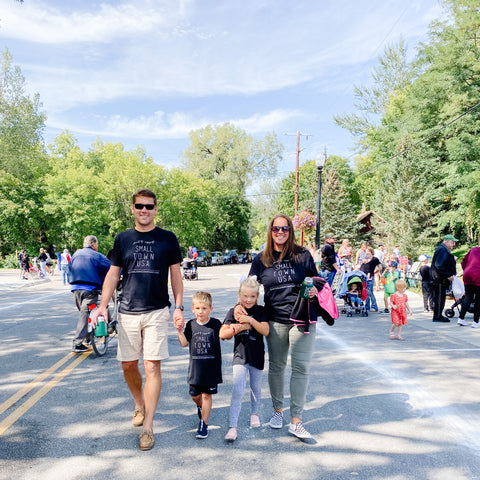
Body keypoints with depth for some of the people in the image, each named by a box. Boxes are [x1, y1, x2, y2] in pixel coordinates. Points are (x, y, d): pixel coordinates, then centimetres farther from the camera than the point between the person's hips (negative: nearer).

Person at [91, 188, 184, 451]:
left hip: (157, 311, -2)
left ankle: (148, 426, 6)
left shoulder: (167, 239, 3)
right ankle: (139, 405, 37)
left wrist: (178, 306, -1)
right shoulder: (123, 239, 8)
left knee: (152, 366, -4)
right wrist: (103, 305, 0)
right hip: (128, 312, 3)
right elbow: (113, 274, 10)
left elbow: (176, 274, 6)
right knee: (128, 365, 9)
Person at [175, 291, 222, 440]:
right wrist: (180, 331, -15)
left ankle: (203, 423, 16)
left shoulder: (215, 324, -7)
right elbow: (184, 343, 1)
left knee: (206, 395, 3)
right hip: (195, 366, 3)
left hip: (211, 367, -3)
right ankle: (200, 406, 47)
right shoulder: (191, 325, 0)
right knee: (195, 395, 14)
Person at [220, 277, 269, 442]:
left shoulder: (260, 311, -2)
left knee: (256, 387, 17)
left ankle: (254, 413, 43)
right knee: (238, 390, -9)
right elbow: (222, 334, -7)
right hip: (240, 356, -1)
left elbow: (266, 331, -14)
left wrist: (251, 320, -26)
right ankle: (233, 426, -5)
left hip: (257, 356, 1)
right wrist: (238, 328, -23)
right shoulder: (233, 312, -3)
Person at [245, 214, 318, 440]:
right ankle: (277, 410, 35)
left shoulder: (302, 255, -1)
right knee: (276, 366, 14)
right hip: (275, 321, 1)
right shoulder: (261, 260, 2)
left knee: (301, 367, -3)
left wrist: (315, 290, -14)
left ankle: (296, 421, 8)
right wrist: (239, 305, -16)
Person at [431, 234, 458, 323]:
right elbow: (439, 265, -25)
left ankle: (438, 315, 22)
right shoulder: (442, 250, -17)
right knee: (439, 297, -6)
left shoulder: (444, 250, 19)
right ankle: (437, 316, -1)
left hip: (441, 279, 11)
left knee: (441, 297, 15)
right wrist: (448, 275, -21)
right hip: (439, 279, -11)